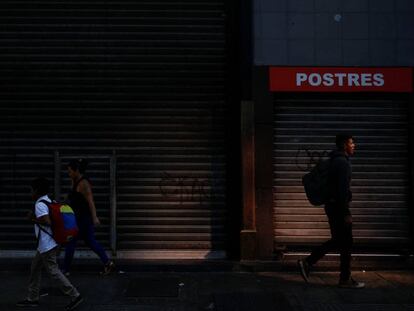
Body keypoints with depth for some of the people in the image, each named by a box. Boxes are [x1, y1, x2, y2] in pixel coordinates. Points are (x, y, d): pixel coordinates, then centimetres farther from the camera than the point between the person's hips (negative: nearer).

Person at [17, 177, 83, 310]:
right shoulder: (50, 201, 11)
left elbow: (47, 221, -27)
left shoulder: (40, 204, -16)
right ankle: (32, 299, 26)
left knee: (53, 271, -5)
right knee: (35, 268, 18)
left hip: (47, 245, -10)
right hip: (47, 244, 10)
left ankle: (75, 296, -6)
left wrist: (33, 219, -12)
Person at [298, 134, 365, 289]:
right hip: (338, 207, -10)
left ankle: (307, 262, 13)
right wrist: (346, 213, -21)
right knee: (346, 243, 0)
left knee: (337, 241, 15)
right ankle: (345, 279, 9)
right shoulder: (342, 162, -15)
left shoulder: (336, 161, 16)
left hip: (333, 205, 10)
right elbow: (342, 189, -21)